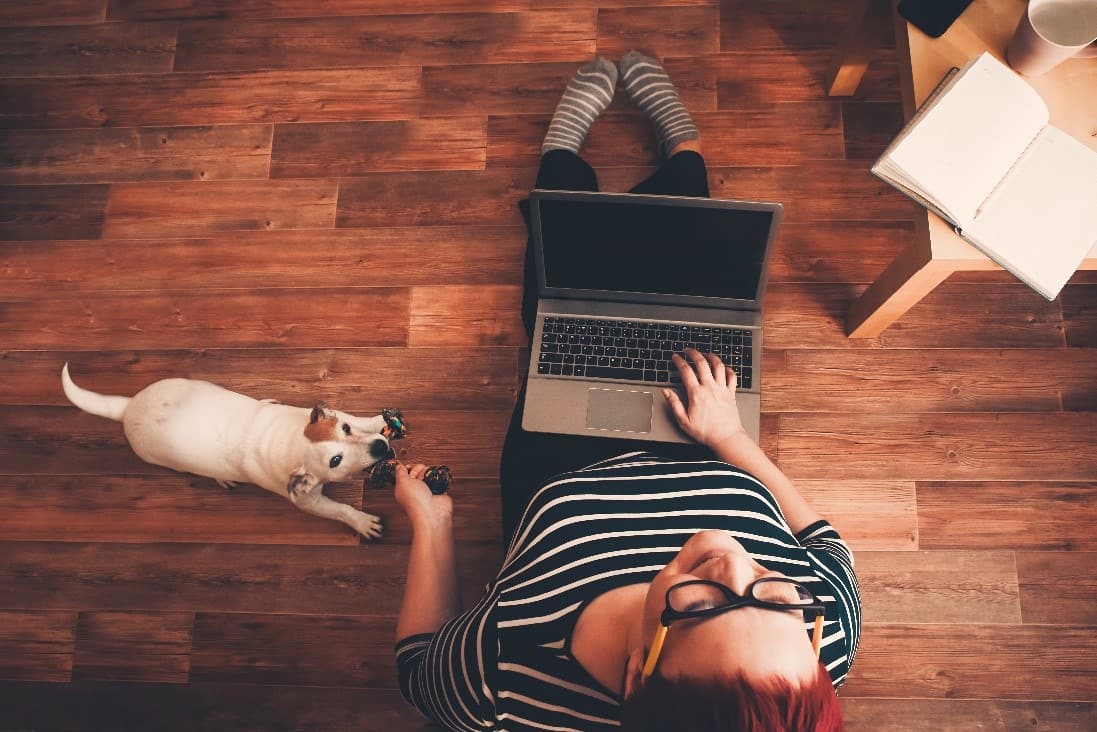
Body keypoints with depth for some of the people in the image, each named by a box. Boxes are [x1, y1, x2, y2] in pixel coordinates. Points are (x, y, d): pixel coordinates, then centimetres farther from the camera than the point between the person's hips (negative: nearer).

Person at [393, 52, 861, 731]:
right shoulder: (829, 622, -38)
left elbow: (421, 666, -17)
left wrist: (430, 525, -9)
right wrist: (731, 437, -13)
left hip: (561, 476, 0)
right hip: (713, 465, 1)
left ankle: (564, 148, 49)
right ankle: (683, 143, 46)